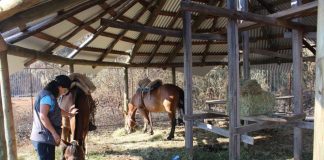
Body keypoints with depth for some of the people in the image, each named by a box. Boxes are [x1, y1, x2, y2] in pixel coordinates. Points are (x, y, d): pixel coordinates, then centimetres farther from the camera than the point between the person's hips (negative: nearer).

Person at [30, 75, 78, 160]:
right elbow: (43, 116, -26)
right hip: (43, 138, -10)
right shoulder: (48, 96, -16)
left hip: (46, 138, 10)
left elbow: (56, 111, 34)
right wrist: (54, 133, -23)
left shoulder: (50, 96, 15)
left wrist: (69, 114, 43)